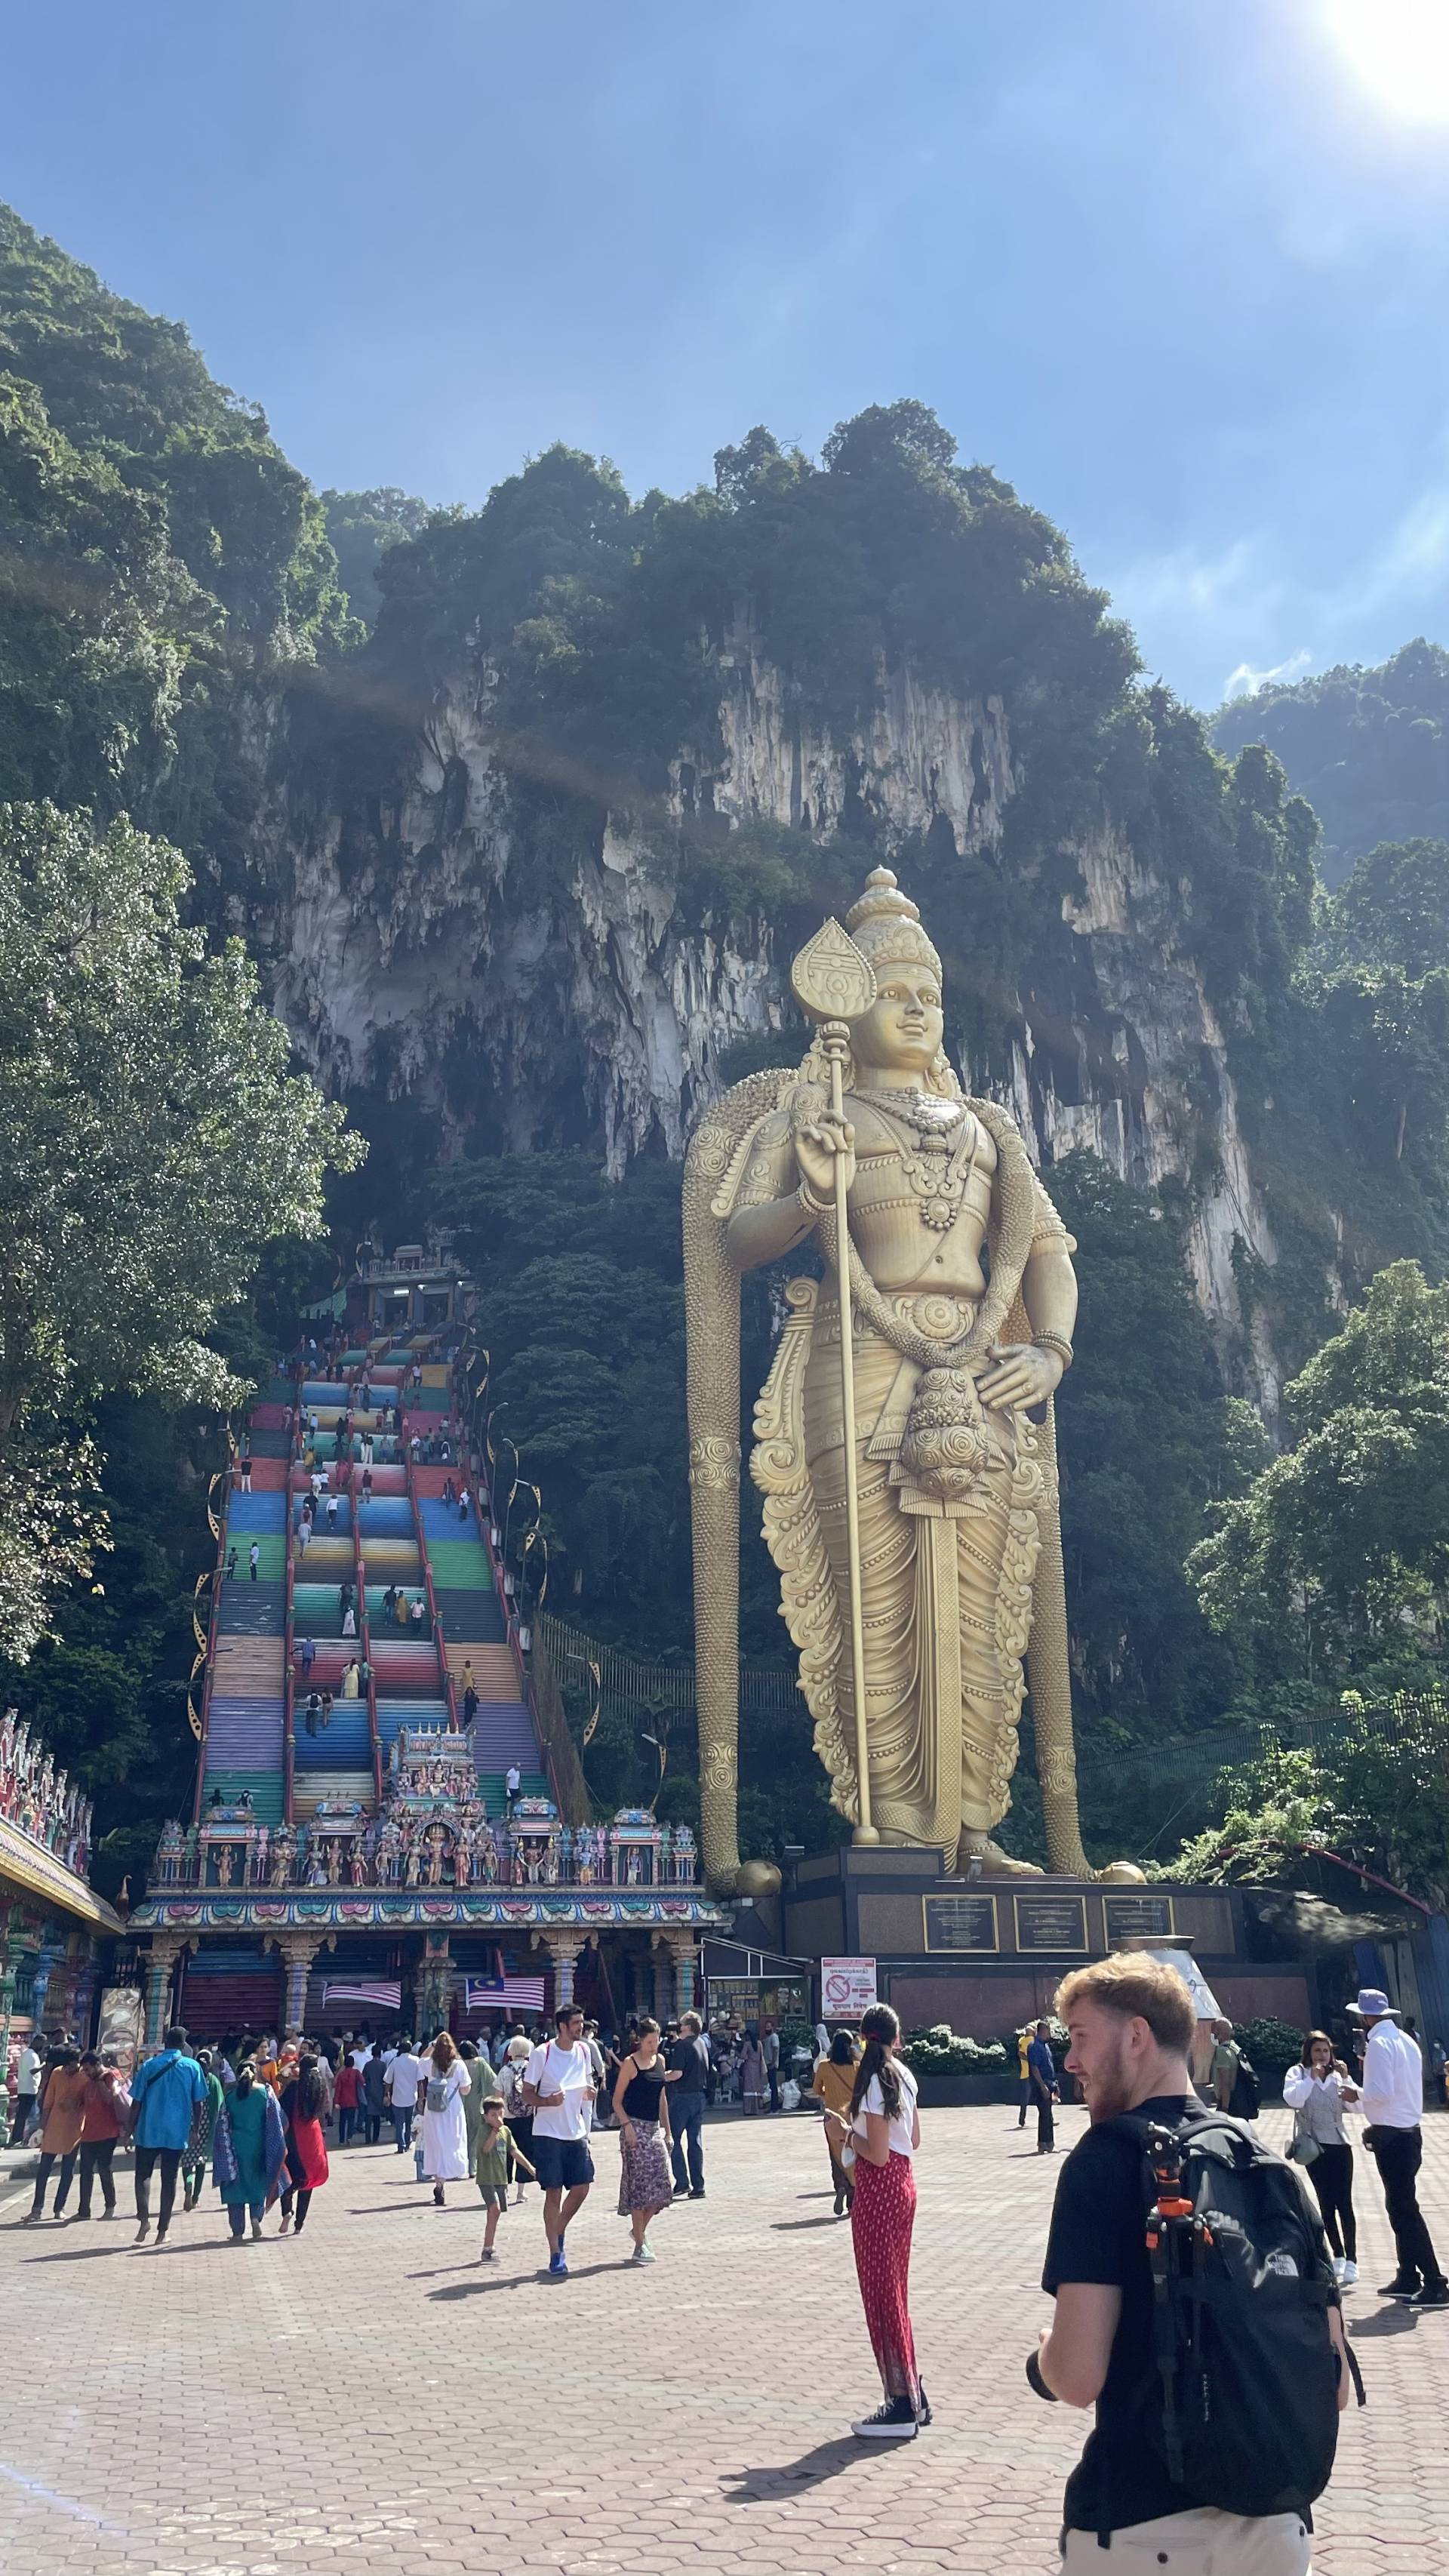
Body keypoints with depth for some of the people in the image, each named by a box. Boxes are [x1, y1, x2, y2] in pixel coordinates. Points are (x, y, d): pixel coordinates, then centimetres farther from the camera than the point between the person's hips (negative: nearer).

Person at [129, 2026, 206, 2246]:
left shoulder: (149, 2065, -1)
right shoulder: (192, 2067, -1)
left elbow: (136, 2102, -1)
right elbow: (197, 2102, 2)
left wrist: (131, 2129, 9)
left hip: (148, 2131, 0)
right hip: (177, 2133, 0)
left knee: (143, 2174, 14)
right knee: (169, 2180, 8)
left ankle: (144, 2217, -6)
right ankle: (162, 2231, 8)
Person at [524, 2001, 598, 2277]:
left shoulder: (583, 2051, 6)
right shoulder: (542, 2054, -12)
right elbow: (527, 2094, -7)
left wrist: (590, 2091, -2)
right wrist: (549, 2101, -26)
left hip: (576, 2132, 5)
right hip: (548, 2133, -5)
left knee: (581, 2188, 4)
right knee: (554, 2192, -3)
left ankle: (559, 2233, 29)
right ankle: (555, 2254, 7)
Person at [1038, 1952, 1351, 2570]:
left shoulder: (1108, 2156, -13)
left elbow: (1076, 2377, -19)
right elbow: (1333, 2381, 6)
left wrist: (1044, 2352, 2)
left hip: (1141, 2524, -5)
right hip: (1272, 2519, 5)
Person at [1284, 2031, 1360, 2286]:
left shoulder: (1338, 2075, 9)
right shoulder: (1298, 2073, 0)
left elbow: (1356, 2104, -1)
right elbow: (1292, 2099, -17)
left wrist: (1347, 2079, -12)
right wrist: (1311, 2078, -19)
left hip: (1339, 2145, 1)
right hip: (1314, 2147, -1)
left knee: (1344, 2203, -8)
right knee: (1326, 2203, 5)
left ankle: (1351, 2260, -9)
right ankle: (1338, 2256, 17)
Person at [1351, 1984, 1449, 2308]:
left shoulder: (1379, 2043, -17)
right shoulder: (1405, 2039, 12)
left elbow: (1380, 2092, -25)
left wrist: (1356, 2093, -7)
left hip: (1392, 2137, -10)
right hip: (1409, 2132, 10)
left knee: (1405, 2210, -6)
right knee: (1401, 2206, 17)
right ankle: (1408, 2278, 25)